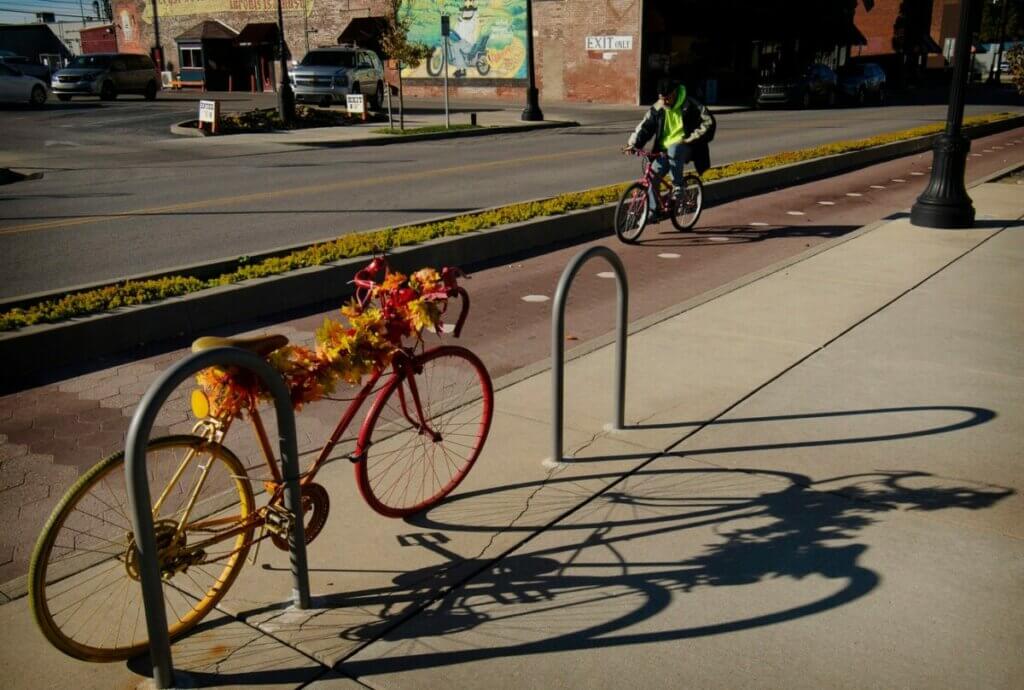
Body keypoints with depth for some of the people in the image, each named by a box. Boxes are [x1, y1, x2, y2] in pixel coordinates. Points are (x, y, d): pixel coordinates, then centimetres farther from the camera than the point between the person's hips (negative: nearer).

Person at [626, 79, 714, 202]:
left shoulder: (689, 105, -10)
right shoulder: (658, 108, 0)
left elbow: (708, 121, -9)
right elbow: (644, 126, 1)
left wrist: (690, 139, -15)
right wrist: (633, 143, -15)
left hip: (684, 147, -4)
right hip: (665, 149, 4)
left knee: (673, 150, -39)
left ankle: (677, 187, -26)